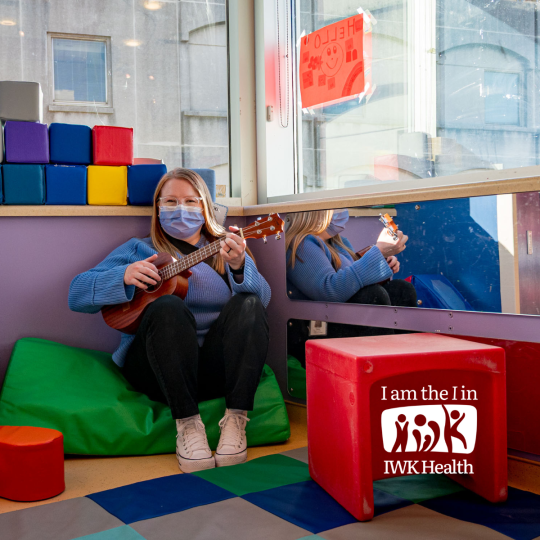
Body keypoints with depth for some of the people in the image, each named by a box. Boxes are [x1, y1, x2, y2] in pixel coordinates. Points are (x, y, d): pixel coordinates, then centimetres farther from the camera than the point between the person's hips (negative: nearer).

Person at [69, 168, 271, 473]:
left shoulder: (226, 249, 18)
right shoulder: (138, 250, 16)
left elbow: (262, 297, -1)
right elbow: (77, 293, 6)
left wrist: (238, 267, -23)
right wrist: (125, 277, -12)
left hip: (217, 365, 2)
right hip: (154, 365, -1)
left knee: (247, 305, -25)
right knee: (168, 307, -31)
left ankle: (236, 421, -31)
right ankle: (188, 425, -30)